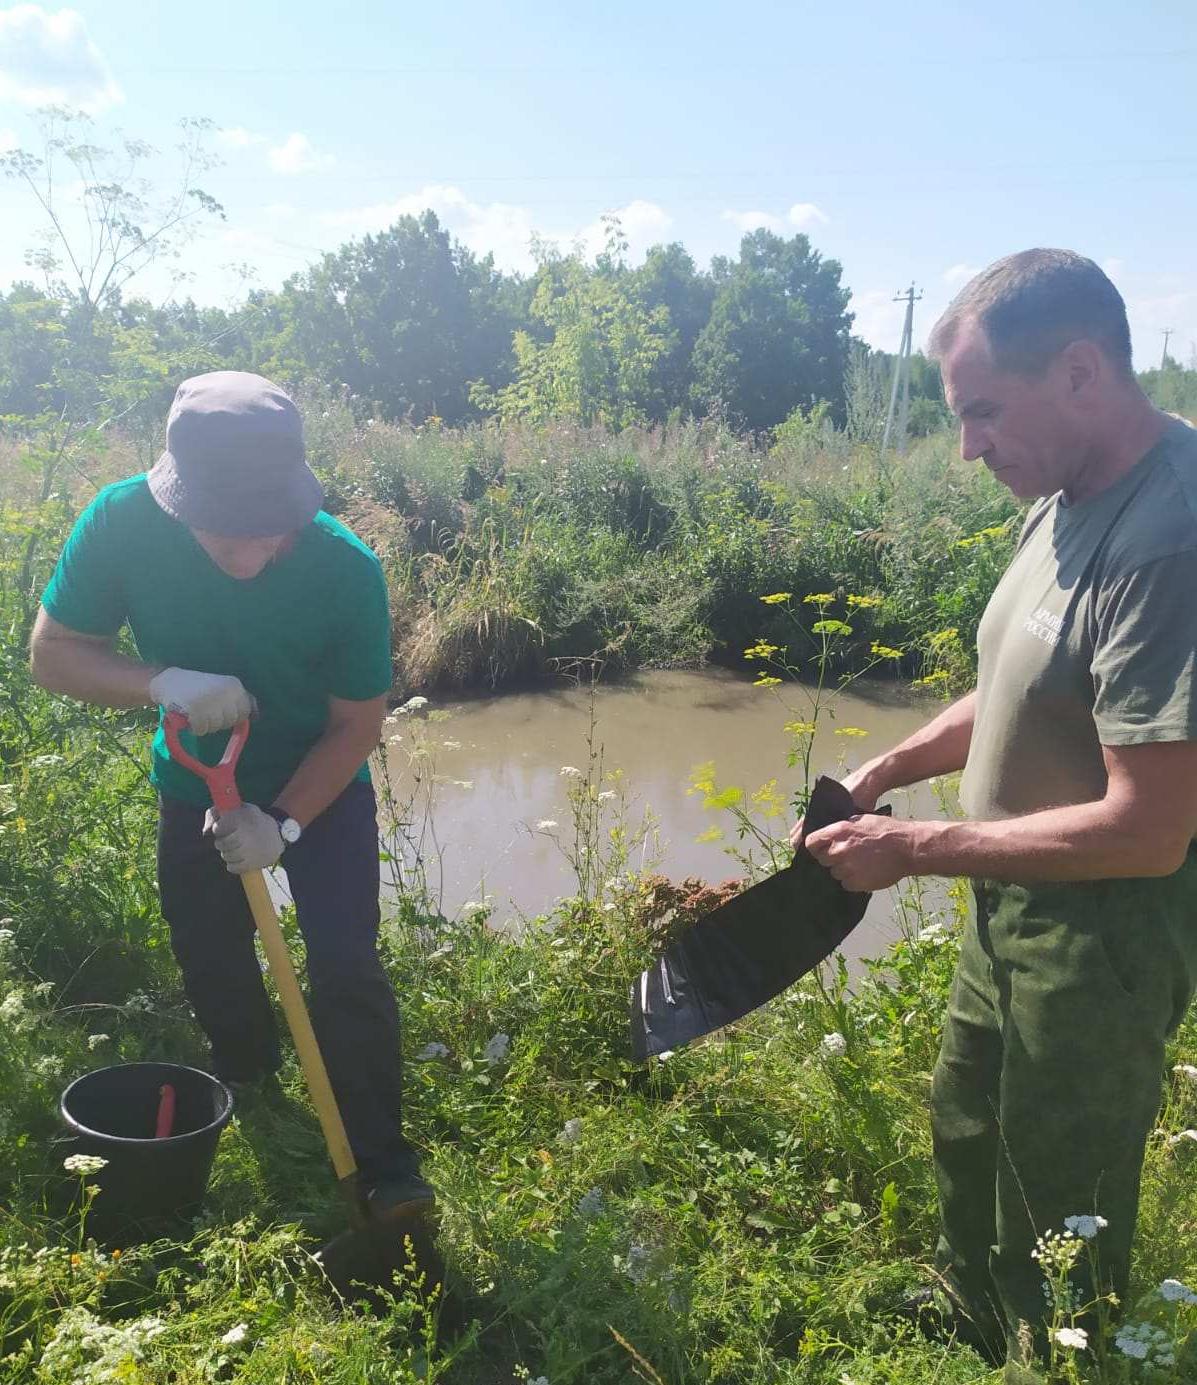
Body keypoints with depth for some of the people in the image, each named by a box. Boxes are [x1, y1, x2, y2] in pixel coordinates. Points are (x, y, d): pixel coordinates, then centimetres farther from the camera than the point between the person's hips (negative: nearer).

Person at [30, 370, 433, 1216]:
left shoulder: (347, 569, -31)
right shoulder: (123, 524, -28)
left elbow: (359, 722, -18)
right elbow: (53, 653, -18)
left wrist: (284, 824, -27)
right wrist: (165, 683, -37)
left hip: (322, 790, -2)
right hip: (196, 788, 3)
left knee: (347, 969, -11)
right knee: (209, 963, 17)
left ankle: (384, 1163, 7)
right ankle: (249, 1082, 48)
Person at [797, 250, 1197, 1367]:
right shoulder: (1065, 501, -1)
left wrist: (912, 849, -22)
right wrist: (892, 767, 0)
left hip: (1098, 942, -10)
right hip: (1010, 911, 10)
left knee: (1055, 1227, 12)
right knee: (964, 1147, 29)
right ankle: (967, 1339, 54)